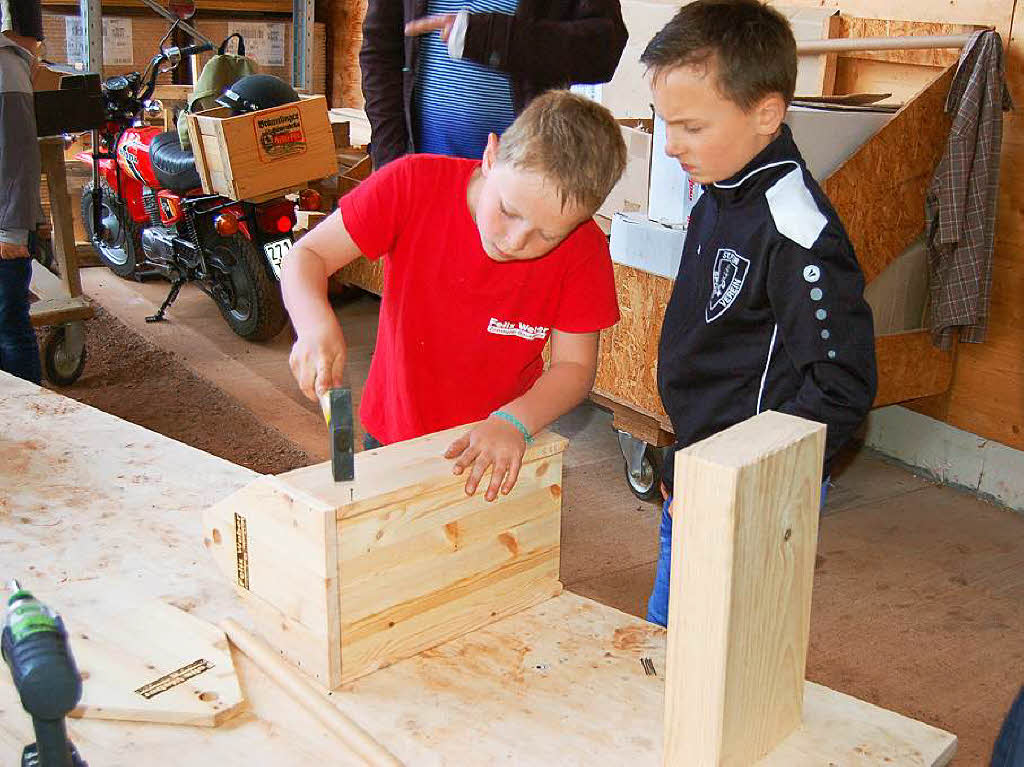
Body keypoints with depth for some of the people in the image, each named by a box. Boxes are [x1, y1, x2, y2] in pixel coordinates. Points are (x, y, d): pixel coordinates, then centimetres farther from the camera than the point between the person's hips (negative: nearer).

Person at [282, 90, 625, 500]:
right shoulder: (413, 185, -18)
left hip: (496, 454, 0)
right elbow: (307, 256, -12)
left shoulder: (582, 249, -17)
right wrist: (316, 324, -33)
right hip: (392, 436, 0)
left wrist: (514, 421, -27)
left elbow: (575, 366, -8)